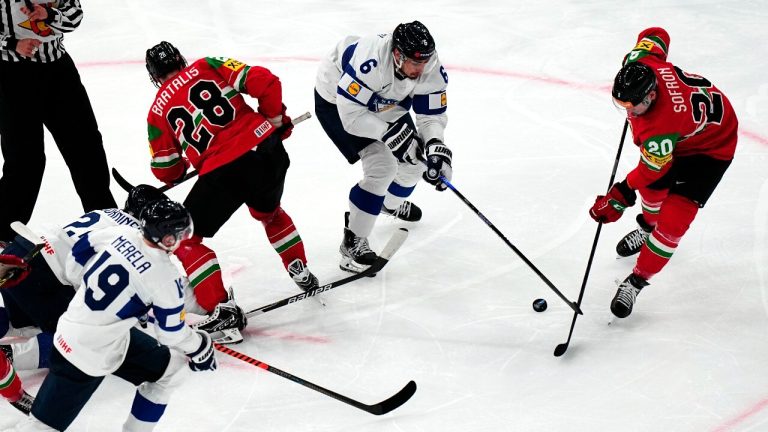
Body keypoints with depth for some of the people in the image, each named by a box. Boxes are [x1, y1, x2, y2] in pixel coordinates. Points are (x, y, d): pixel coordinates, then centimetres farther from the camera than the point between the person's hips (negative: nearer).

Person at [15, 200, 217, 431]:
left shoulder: (120, 233, -8)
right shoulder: (166, 278, -24)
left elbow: (75, 262, 8)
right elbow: (172, 333, -10)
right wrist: (200, 347, 9)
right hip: (92, 355, -8)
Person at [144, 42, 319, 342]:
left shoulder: (159, 110, 12)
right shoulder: (208, 67, 13)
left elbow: (165, 170, 18)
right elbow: (263, 81, 2)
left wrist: (183, 166, 41)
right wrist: (275, 118, 17)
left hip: (222, 171, -4)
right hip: (267, 147, 4)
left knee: (185, 239, 13)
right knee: (269, 212, 35)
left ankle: (223, 311, 4)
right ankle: (302, 274, 42)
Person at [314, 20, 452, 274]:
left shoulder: (431, 70, -23)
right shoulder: (369, 64, -43)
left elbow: (431, 116, -15)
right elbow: (351, 115, -39)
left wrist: (436, 147, -32)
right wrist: (390, 133, -39)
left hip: (382, 104, 7)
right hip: (335, 102, -7)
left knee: (412, 157, 9)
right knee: (381, 166, -20)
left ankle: (392, 204, 44)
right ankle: (352, 243, -10)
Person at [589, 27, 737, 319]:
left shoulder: (661, 125, -44)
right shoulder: (639, 64, -28)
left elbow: (653, 167, -28)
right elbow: (655, 34, -5)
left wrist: (620, 197, -22)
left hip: (711, 145, -8)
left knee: (673, 219, -14)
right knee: (653, 188, 26)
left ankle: (637, 281, -2)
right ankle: (648, 226, 57)